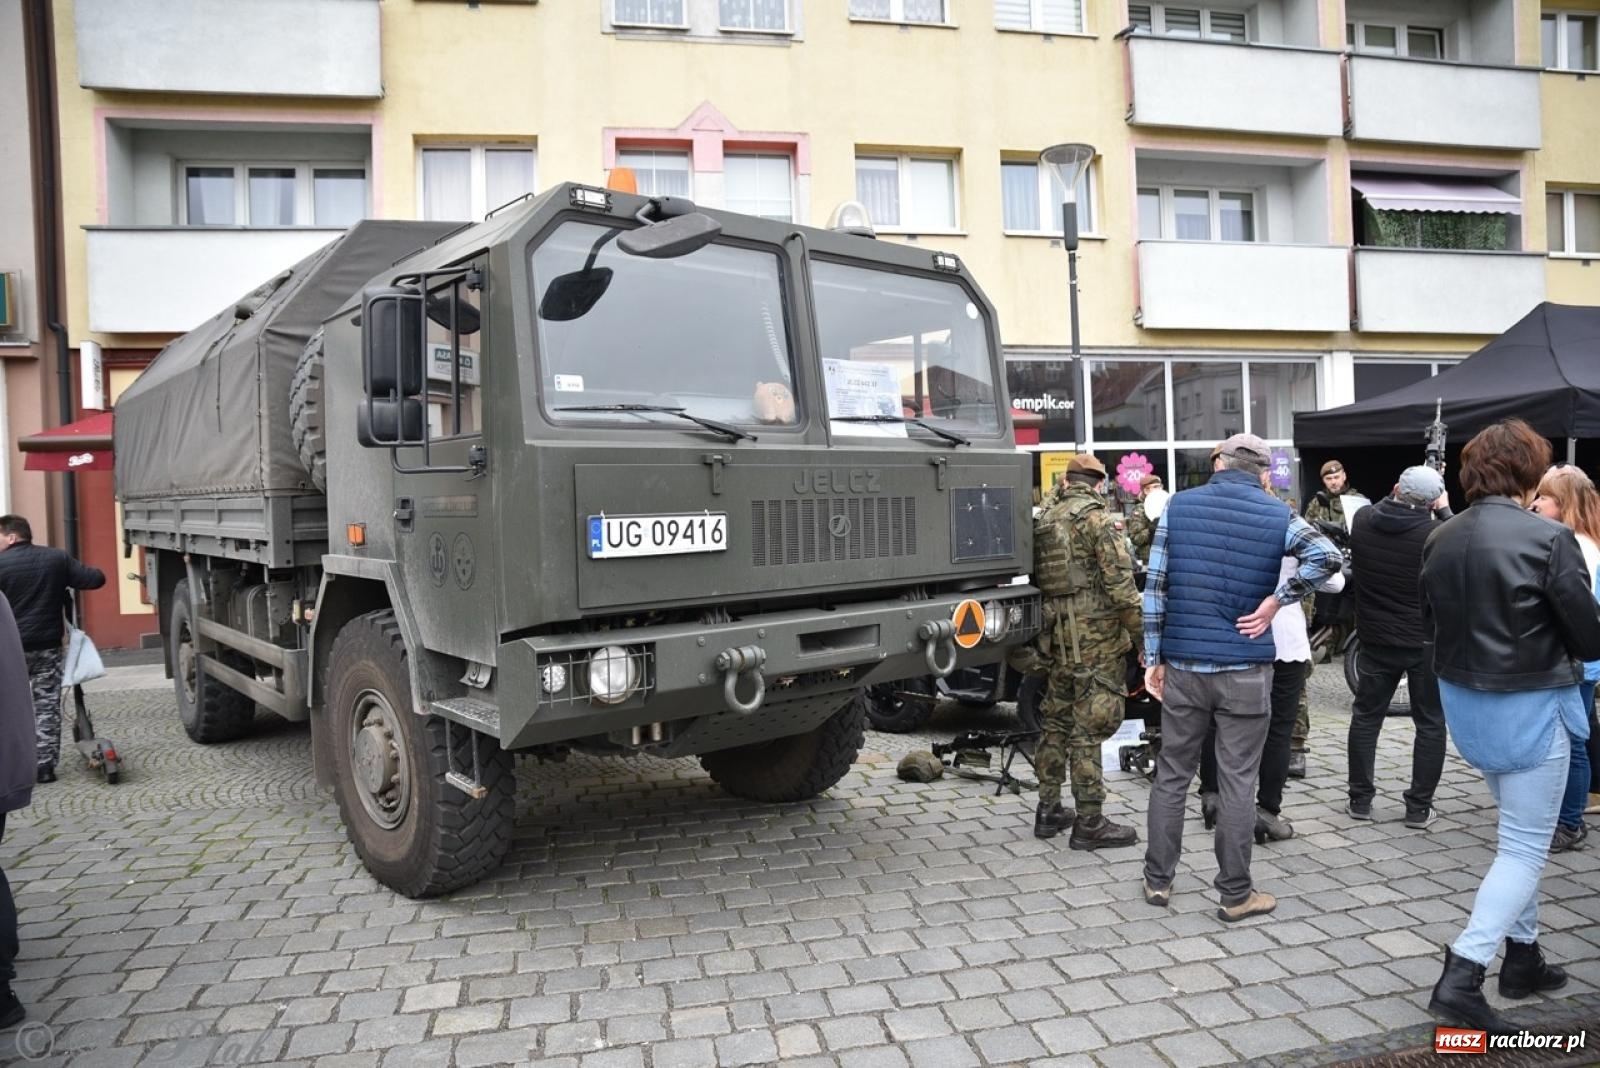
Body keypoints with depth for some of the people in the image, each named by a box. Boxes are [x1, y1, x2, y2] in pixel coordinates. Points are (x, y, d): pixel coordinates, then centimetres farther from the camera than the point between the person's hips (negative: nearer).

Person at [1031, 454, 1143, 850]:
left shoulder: (1045, 519, 12)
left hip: (1059, 635, 7)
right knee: (1089, 727, -3)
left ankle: (1048, 811, 22)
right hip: (1096, 638, -7)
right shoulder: (1097, 518, -10)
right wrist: (1142, 634, -9)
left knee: (1057, 720, 15)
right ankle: (1089, 824, 4)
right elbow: (1120, 583, -16)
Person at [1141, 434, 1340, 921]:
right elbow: (1327, 556, -18)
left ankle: (1158, 879, 20)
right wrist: (1276, 600, -8)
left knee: (1171, 775, 12)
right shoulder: (1277, 515, -1)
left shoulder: (1178, 506, 1)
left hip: (1183, 665, 2)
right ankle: (1235, 894, 15)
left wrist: (1153, 657, 3)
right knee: (1236, 782, 6)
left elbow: (1154, 587, -1)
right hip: (1245, 670, -1)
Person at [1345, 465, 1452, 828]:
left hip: (1376, 639, 3)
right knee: (1430, 723, 10)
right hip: (1427, 642, -3)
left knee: (1366, 716, 15)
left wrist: (1399, 497, 14)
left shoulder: (1362, 520, -9)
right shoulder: (1436, 534, -19)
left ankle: (1359, 800, 18)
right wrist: (1445, 511, 8)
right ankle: (1419, 808, 12)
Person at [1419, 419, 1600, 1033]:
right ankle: (1461, 977, -4)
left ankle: (1523, 958, 33)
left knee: (1521, 835, 24)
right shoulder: (1547, 539, -18)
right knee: (1525, 848, 3)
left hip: (1464, 704, 7)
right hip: (1529, 707, -6)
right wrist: (1549, 644, 7)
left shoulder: (1440, 540, 0)